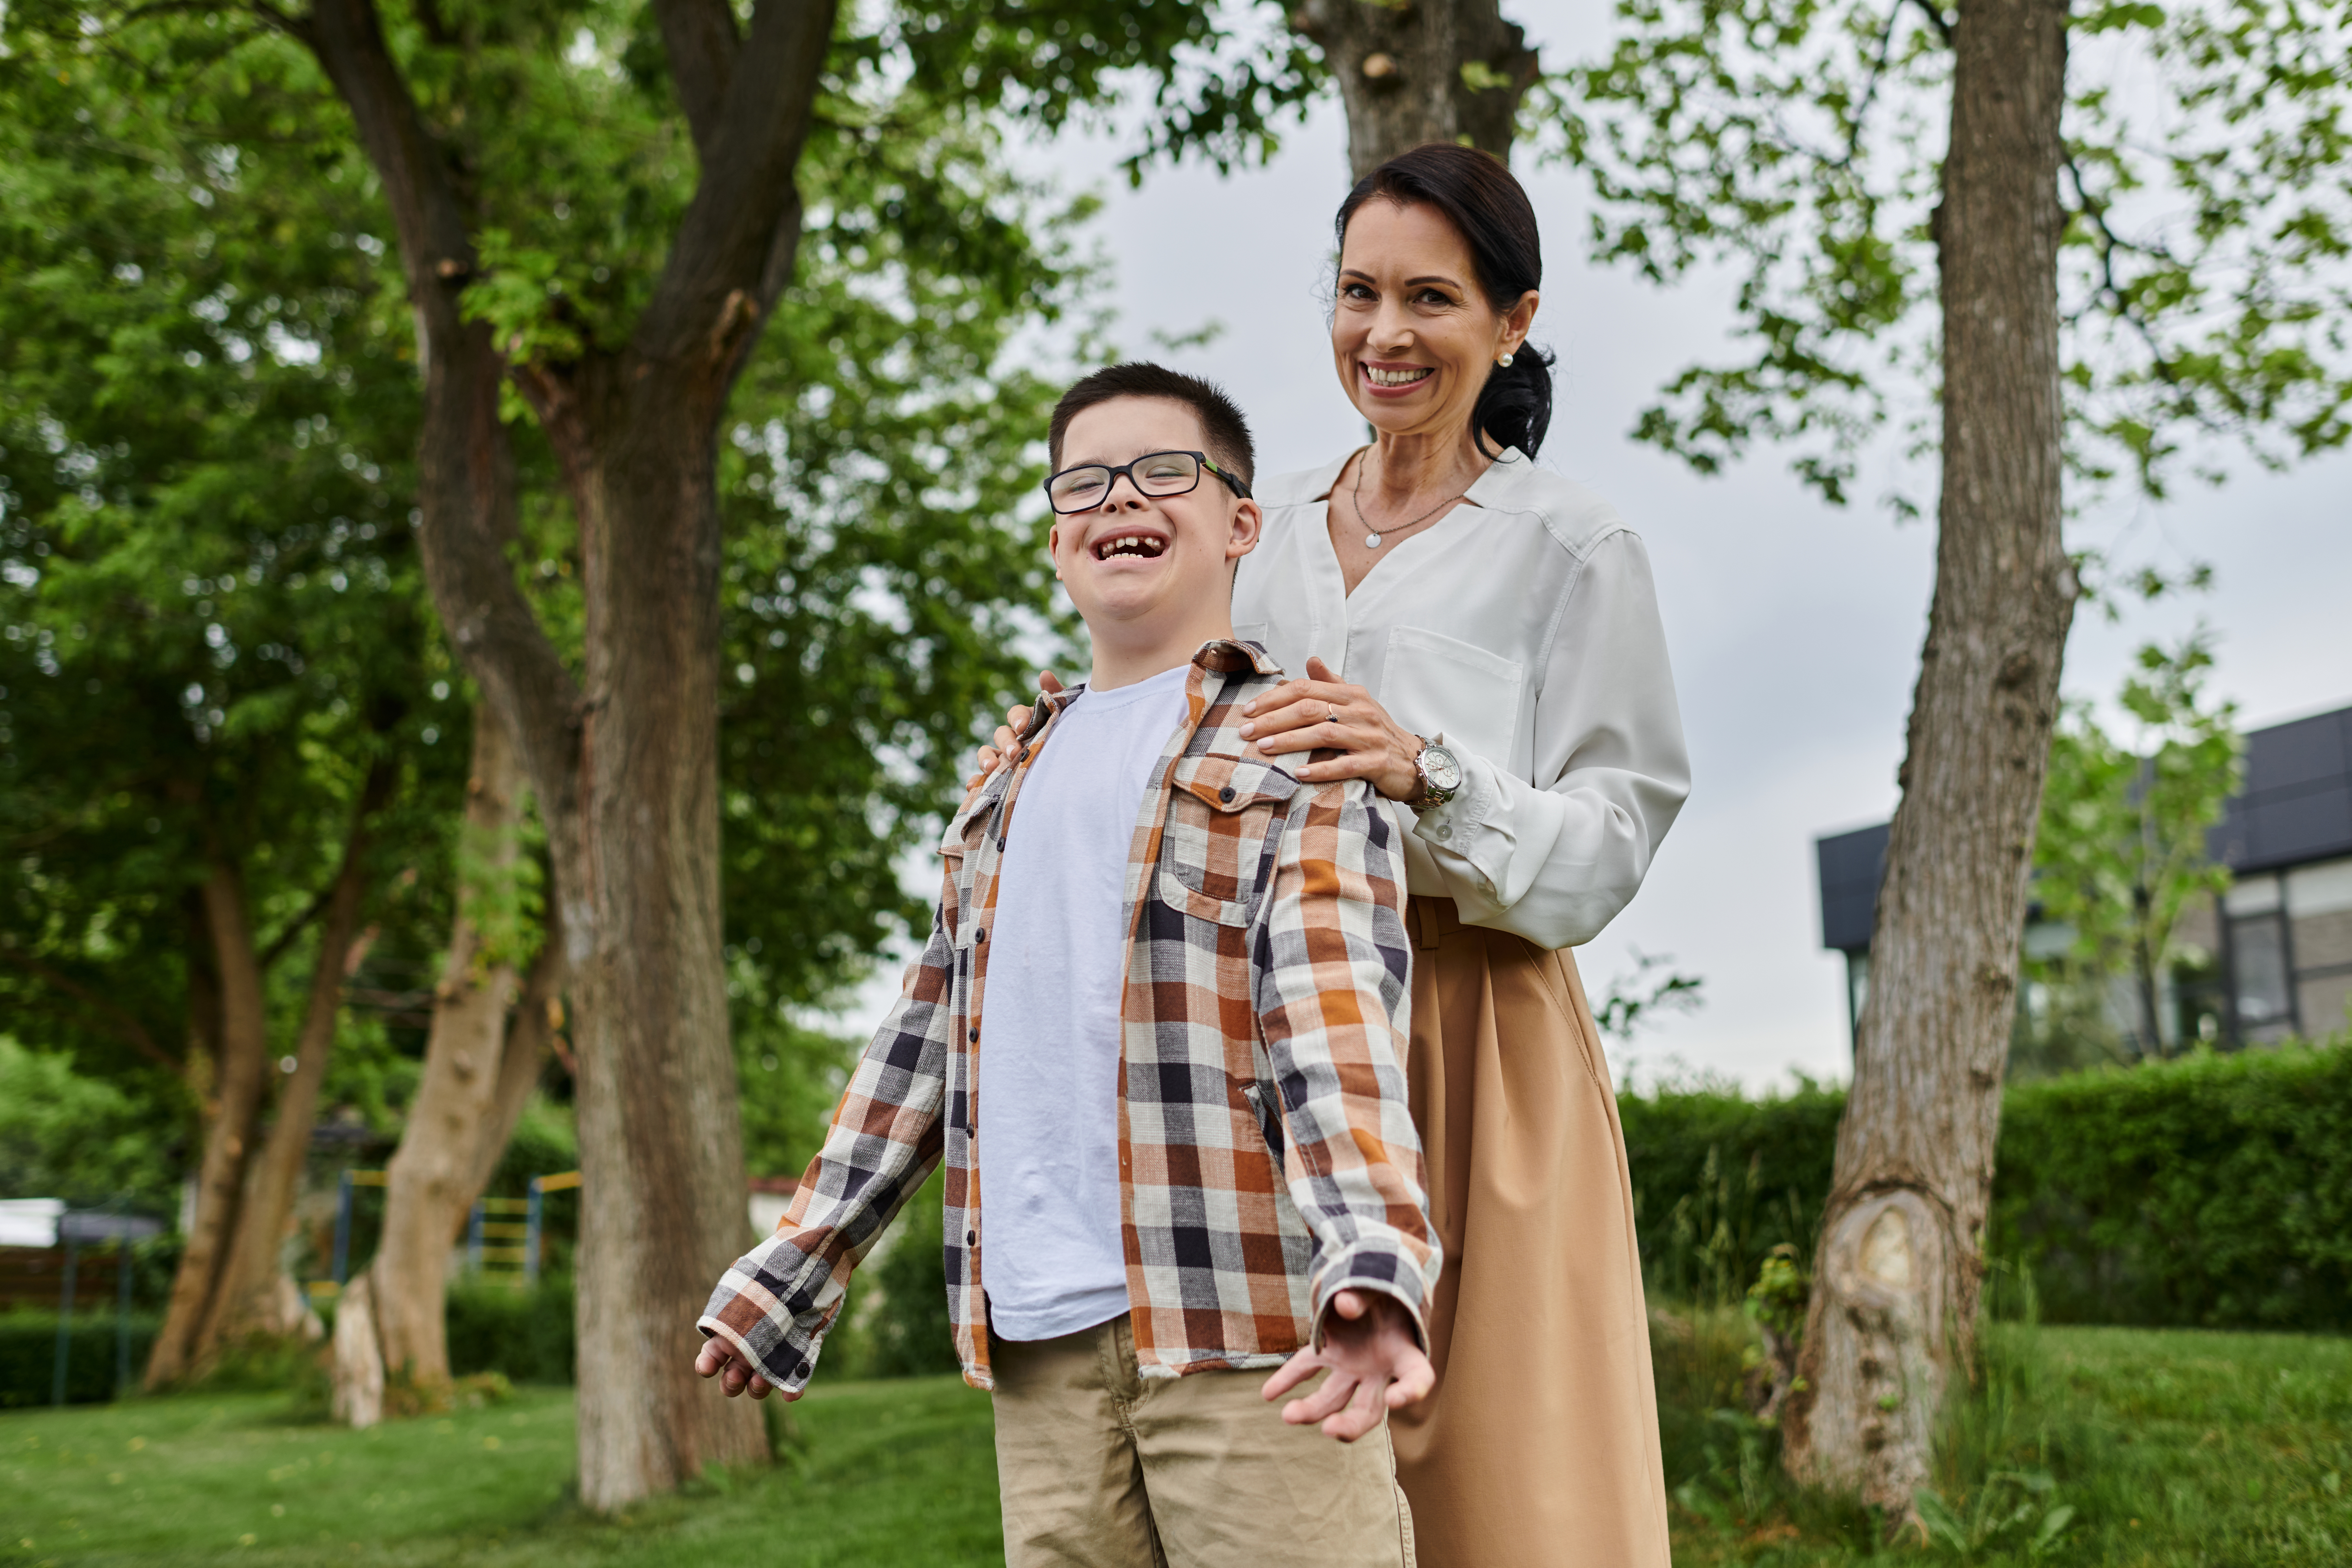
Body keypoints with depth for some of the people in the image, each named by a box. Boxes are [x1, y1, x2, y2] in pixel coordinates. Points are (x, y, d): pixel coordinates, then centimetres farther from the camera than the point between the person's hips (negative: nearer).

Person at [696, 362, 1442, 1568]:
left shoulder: (1296, 743, 4)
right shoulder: (1011, 781, 22)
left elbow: (1335, 1004, -12)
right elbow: (923, 1044, 22)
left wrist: (1373, 1262, -28)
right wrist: (788, 1278, 19)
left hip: (1246, 1323, -5)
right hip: (1039, 1336, 5)